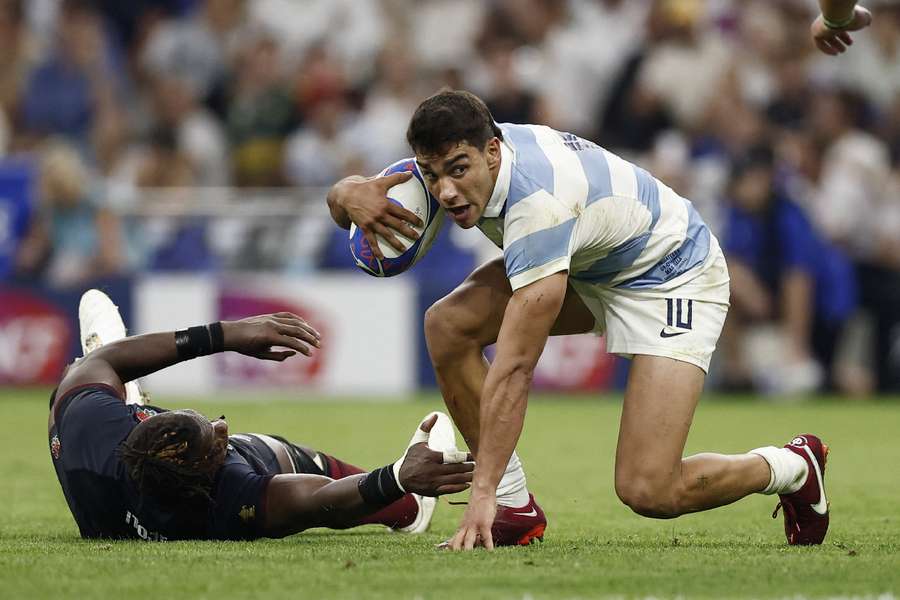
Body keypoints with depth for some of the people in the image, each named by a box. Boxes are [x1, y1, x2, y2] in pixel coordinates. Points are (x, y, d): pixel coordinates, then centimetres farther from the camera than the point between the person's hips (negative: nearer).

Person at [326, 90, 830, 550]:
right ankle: (516, 510, -5)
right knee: (448, 324, -15)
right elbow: (345, 200, -3)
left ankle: (794, 468, 10)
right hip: (589, 267, 8)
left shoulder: (538, 201, -40)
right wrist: (352, 193, -30)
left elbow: (514, 369, -40)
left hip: (674, 273, -8)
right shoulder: (459, 156, -16)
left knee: (648, 492, -19)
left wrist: (482, 493, -41)